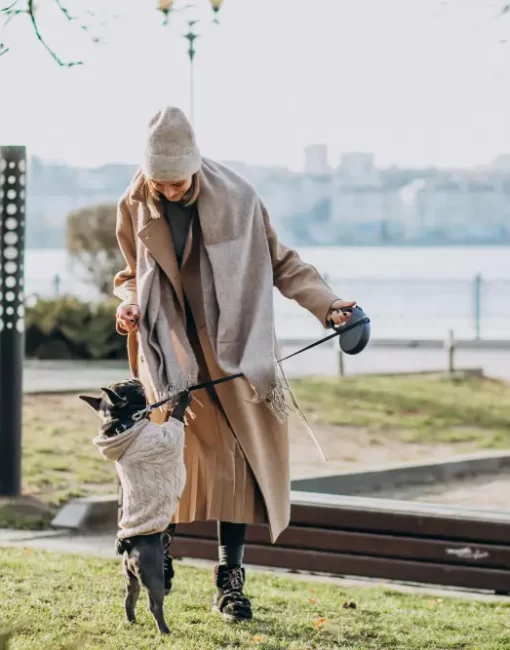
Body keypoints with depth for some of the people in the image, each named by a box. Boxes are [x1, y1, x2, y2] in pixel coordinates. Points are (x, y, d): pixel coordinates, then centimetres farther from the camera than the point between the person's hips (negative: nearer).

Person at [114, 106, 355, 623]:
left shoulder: (235, 199, -10)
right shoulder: (134, 207, -3)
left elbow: (280, 263, 0)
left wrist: (327, 305, -11)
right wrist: (129, 305, -8)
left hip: (232, 351, 0)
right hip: (170, 351, 0)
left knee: (238, 458, -3)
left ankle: (230, 578, 5)